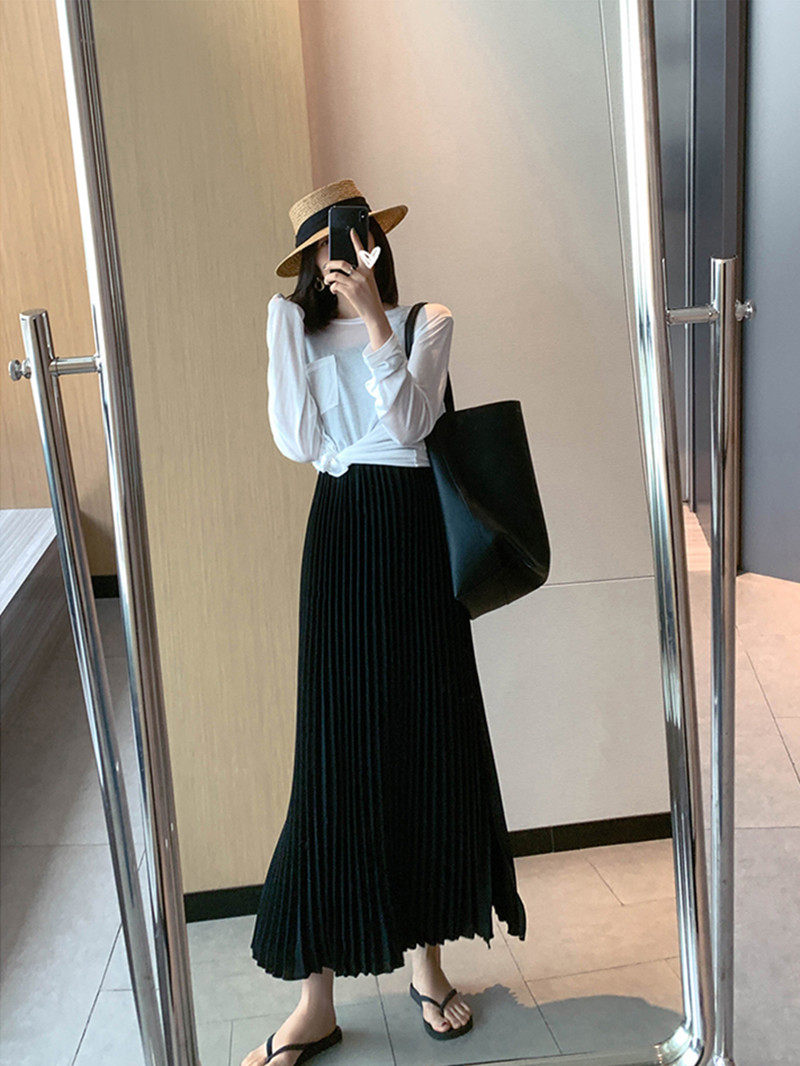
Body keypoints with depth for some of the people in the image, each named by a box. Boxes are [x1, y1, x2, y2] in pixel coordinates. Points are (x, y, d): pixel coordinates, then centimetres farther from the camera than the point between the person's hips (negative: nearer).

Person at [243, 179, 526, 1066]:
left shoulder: (427, 322, 5)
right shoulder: (302, 337, 10)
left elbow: (407, 421, -11)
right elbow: (301, 445, -5)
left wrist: (376, 319, -14)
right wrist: (287, 334, -6)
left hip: (416, 535, 0)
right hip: (340, 537, 1)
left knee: (430, 741, 6)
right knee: (335, 754, -1)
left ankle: (427, 954, 26)